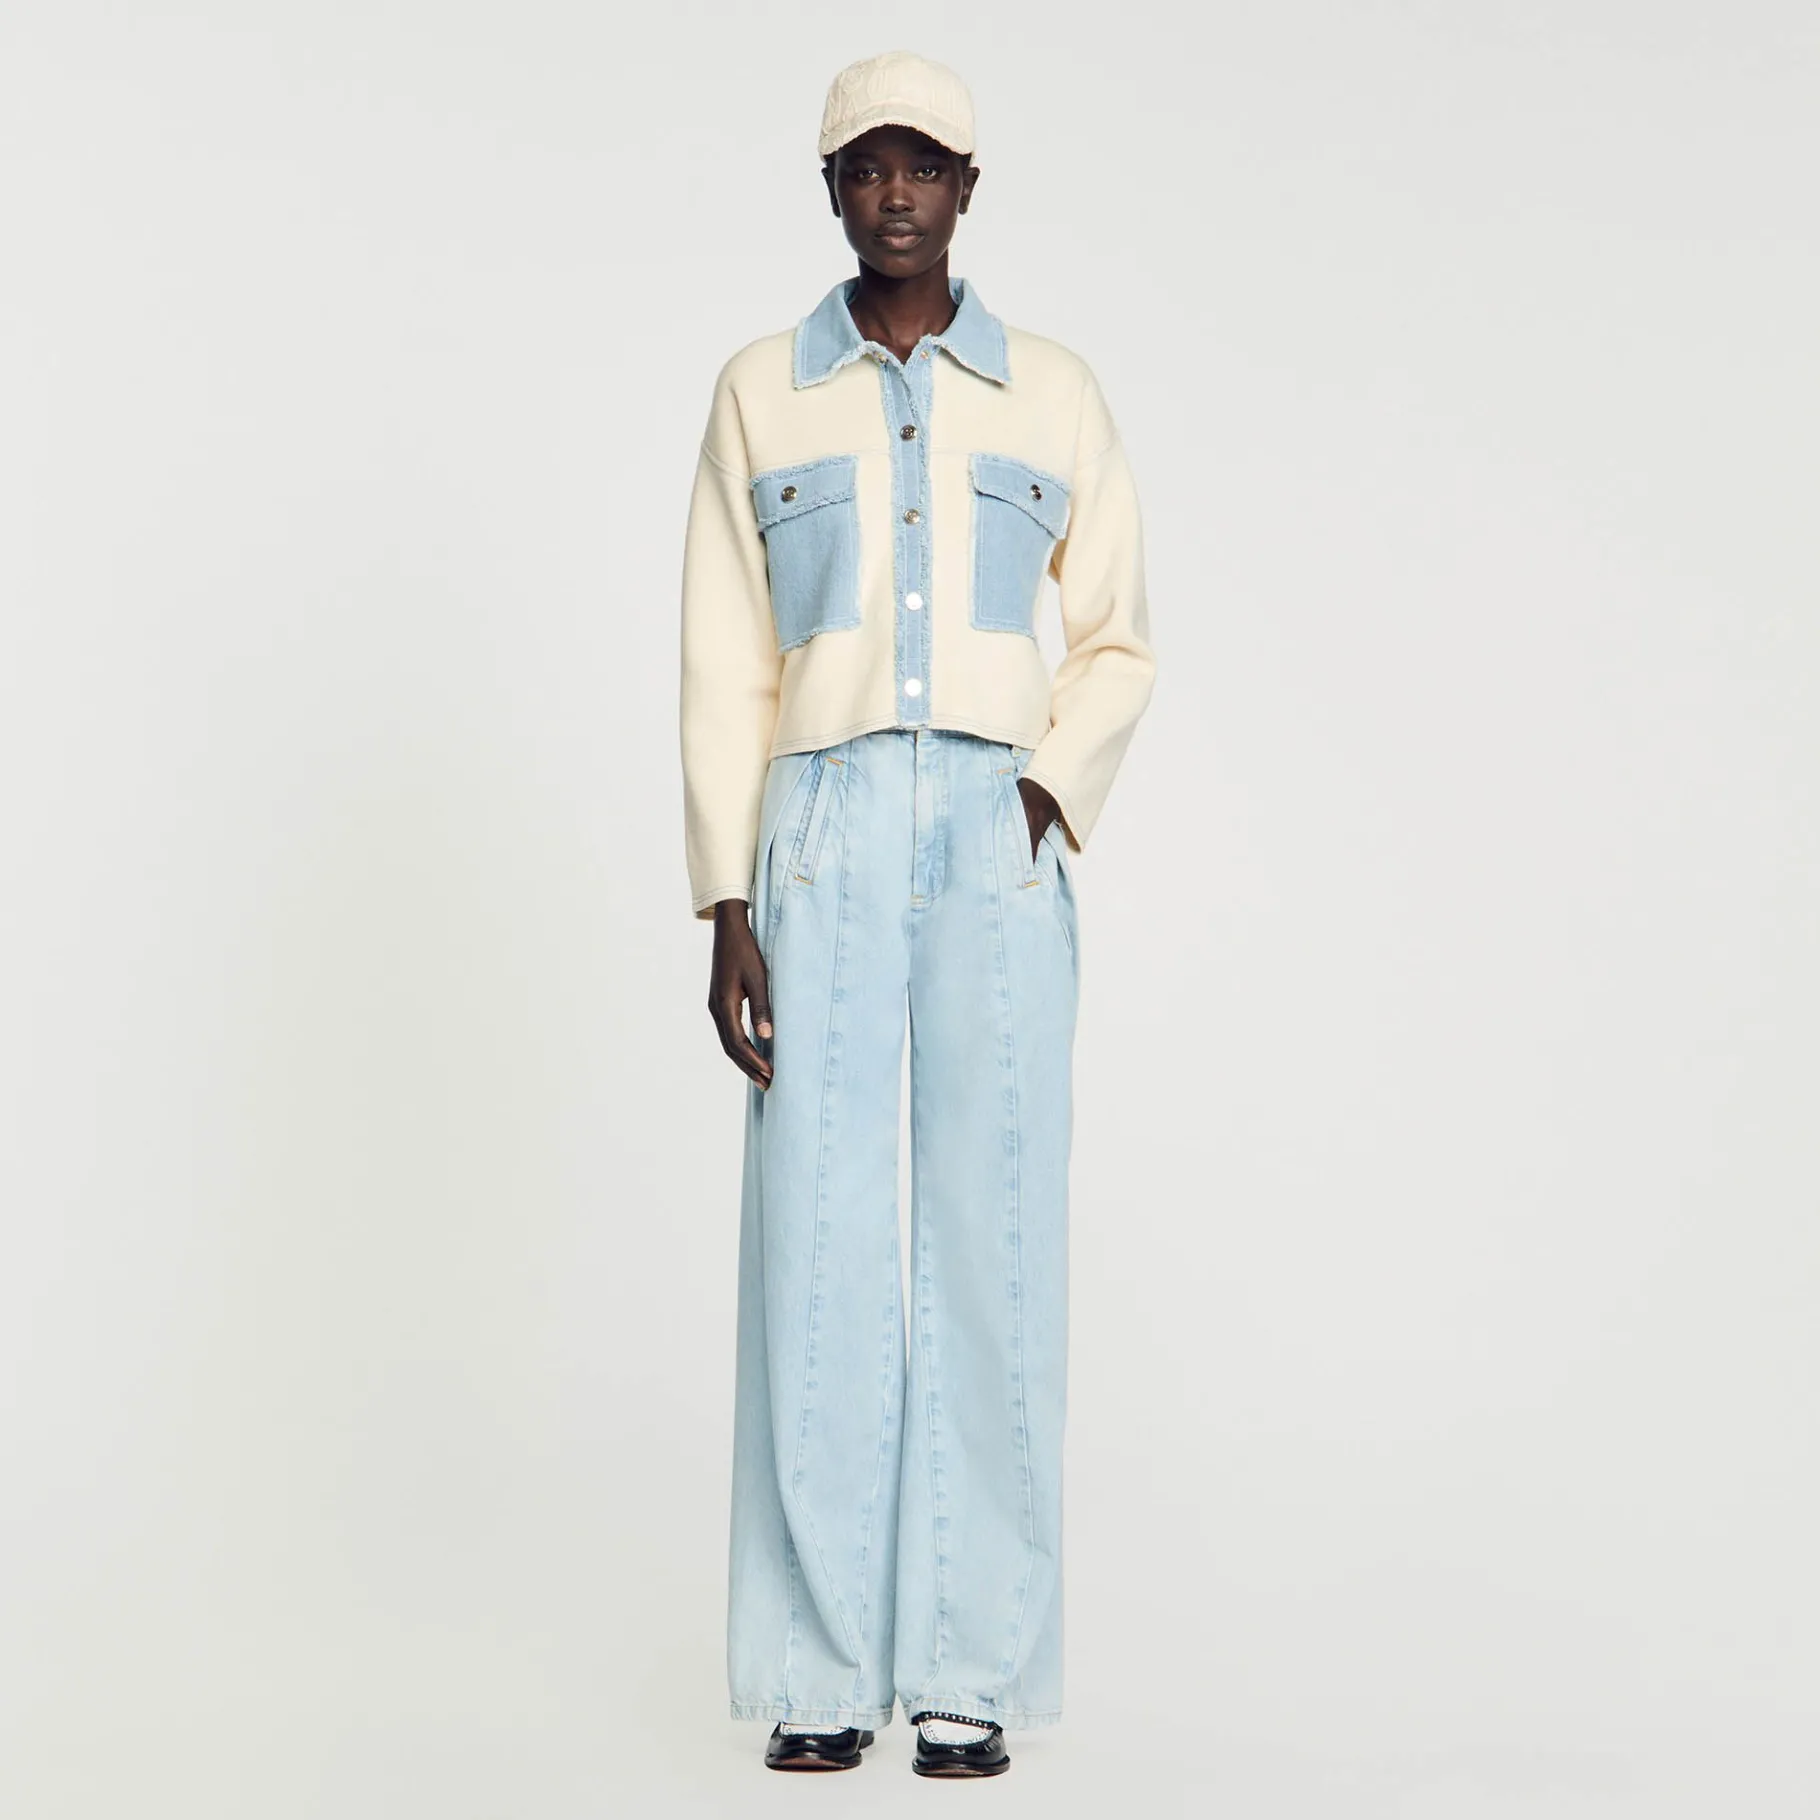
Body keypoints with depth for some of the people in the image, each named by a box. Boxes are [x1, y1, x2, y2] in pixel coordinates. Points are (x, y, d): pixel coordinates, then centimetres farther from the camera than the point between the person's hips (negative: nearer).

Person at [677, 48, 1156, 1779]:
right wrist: (727, 906, -3)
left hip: (1001, 850, 0)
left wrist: (1051, 795, -7)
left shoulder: (1056, 396, 9)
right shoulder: (758, 393, 8)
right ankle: (820, 1669, 6)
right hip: (819, 843, 0)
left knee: (993, 1241, -3)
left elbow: (1116, 644, 13)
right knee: (815, 1238, -4)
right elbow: (725, 669, 5)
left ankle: (970, 1665, 6)